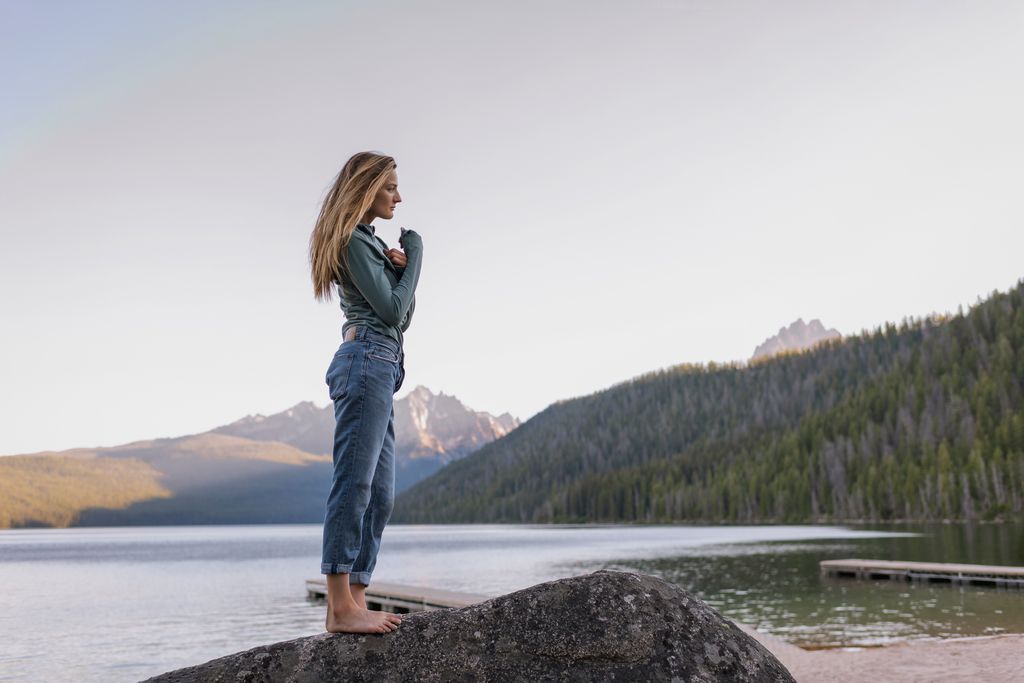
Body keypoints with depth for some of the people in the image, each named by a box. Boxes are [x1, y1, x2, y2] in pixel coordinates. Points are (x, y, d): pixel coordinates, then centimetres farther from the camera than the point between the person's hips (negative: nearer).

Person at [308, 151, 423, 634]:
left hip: (380, 369, 10)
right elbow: (391, 309, -11)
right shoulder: (354, 240, -4)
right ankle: (340, 607, -15)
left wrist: (401, 267, 5)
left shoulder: (371, 242, 26)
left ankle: (353, 602, 5)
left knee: (379, 495, 5)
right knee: (354, 484, -14)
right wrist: (414, 255, 1)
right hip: (367, 361, -10)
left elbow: (404, 316, 21)